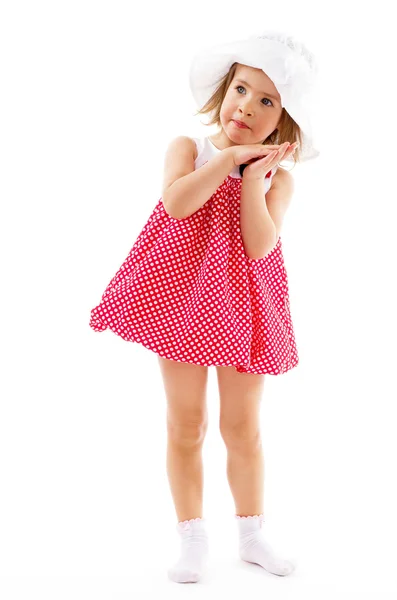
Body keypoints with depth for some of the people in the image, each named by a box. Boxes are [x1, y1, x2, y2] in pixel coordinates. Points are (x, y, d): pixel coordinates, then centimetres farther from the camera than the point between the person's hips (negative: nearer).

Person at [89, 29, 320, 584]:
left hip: (243, 308, 1)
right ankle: (193, 539, 23)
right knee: (186, 426, 7)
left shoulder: (277, 177, -1)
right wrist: (228, 156, -21)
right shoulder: (188, 148, -3)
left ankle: (251, 534, 29)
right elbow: (176, 203, -25)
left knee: (243, 427, 11)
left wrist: (253, 178, -17)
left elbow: (259, 245, -18)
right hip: (184, 301, -1)